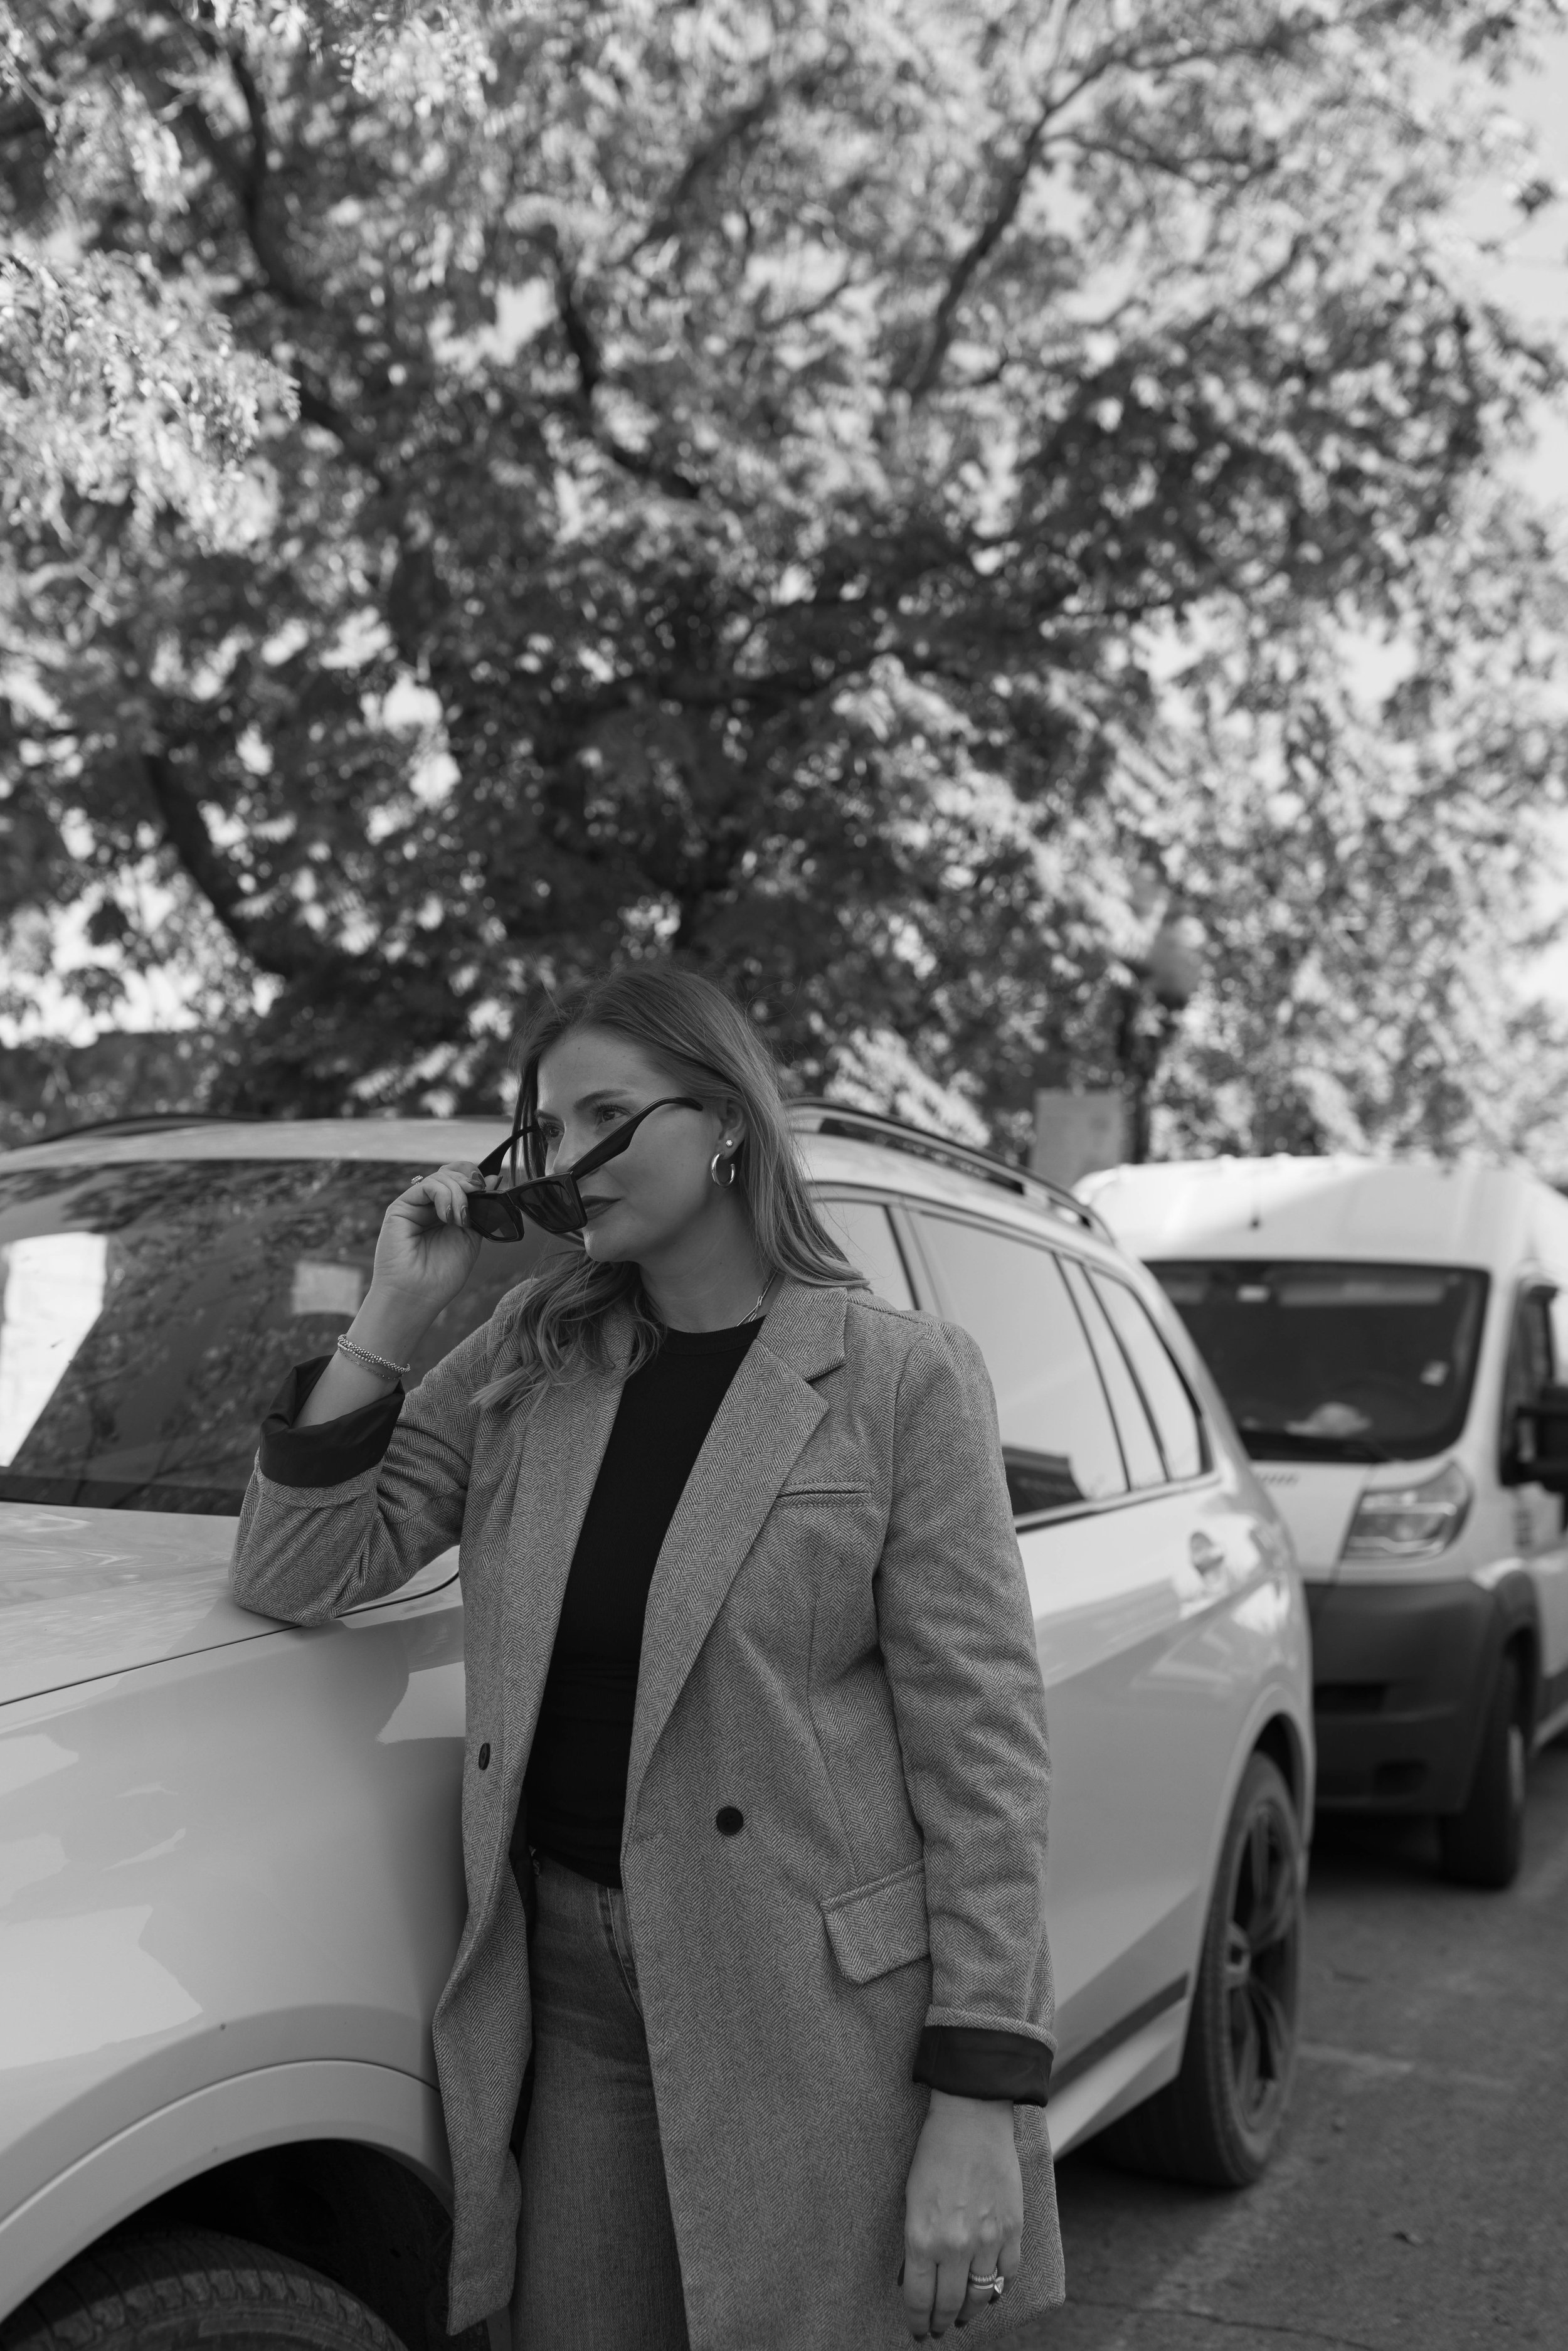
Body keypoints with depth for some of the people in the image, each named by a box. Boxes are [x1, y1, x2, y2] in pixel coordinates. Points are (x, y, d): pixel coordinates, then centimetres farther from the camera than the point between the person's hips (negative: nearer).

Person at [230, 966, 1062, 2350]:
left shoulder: (901, 1379, -8)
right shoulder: (524, 1362, 7)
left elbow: (982, 1743, -10)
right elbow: (295, 1577, 3)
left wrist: (982, 2104, -14)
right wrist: (393, 1318, -6)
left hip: (815, 2009, -4)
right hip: (569, 1986, 4)